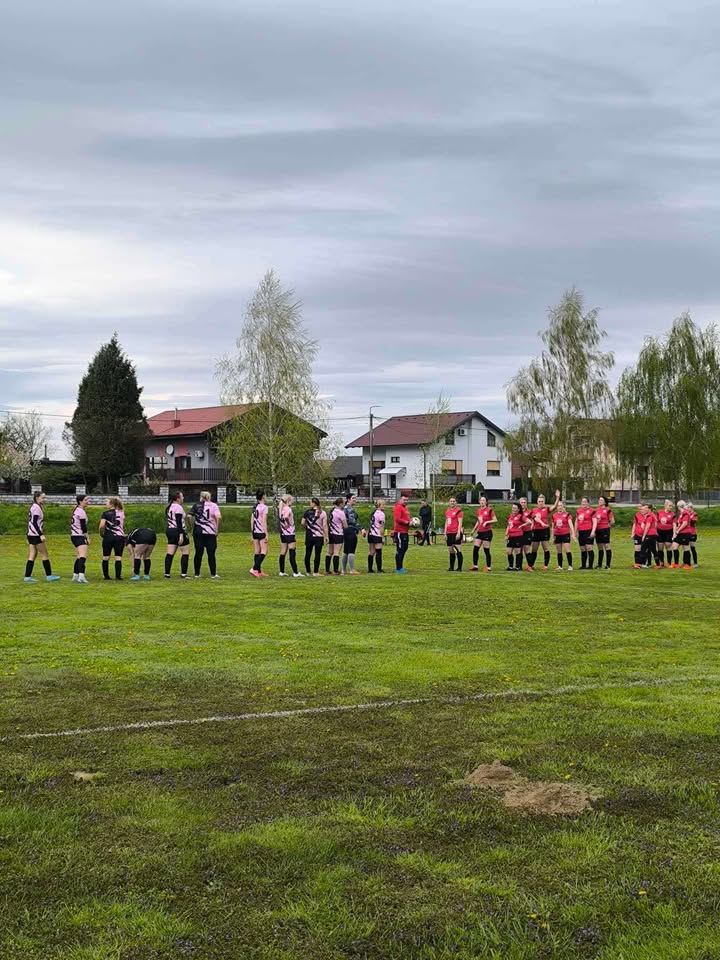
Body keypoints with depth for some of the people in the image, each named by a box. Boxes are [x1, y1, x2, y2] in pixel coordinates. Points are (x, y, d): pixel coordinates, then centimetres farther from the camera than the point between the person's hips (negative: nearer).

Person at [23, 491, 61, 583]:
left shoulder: (33, 507, 17)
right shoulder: (37, 507, -12)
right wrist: (41, 535, -23)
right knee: (44, 554, -1)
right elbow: (34, 523, -20)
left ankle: (27, 577, 2)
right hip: (36, 534, -9)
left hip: (30, 534, 9)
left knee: (32, 556, 6)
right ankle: (49, 576, 4)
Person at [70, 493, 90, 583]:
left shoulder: (76, 510, 15)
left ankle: (75, 576, 21)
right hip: (80, 536, -10)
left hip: (74, 536, 10)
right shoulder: (81, 512, -14)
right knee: (83, 556, -20)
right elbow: (83, 526, -15)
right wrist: (87, 538, -10)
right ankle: (81, 576, -34)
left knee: (79, 557, 17)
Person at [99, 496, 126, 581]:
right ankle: (118, 576, -4)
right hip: (120, 537, 2)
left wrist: (101, 534, 0)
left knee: (106, 558, 10)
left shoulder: (105, 513, -6)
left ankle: (106, 575, 13)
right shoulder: (121, 513, 6)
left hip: (108, 537, -2)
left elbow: (102, 526, -13)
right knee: (118, 558, 0)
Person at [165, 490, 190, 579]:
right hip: (178, 531, -9)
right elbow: (179, 522, -19)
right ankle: (183, 574, -2)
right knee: (185, 552, 0)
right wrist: (181, 535, -22)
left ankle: (167, 573, 4)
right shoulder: (178, 507, -13)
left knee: (170, 553, 6)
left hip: (169, 531, 9)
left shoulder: (169, 507, 15)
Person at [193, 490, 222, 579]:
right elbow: (219, 517, -15)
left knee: (198, 553, 7)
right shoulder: (213, 505, 0)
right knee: (211, 554, 3)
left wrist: (192, 528, 6)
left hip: (198, 532, 2)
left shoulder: (196, 505, 5)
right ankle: (213, 574, 5)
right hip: (210, 533, -2)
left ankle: (197, 574, 10)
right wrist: (217, 529, -6)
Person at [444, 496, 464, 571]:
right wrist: (445, 533, 15)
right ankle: (451, 567, 17)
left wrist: (459, 533, -18)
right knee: (451, 551, 10)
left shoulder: (458, 511, -6)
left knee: (458, 550, -8)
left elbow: (460, 522, -11)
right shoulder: (447, 511, 15)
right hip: (449, 533, 7)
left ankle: (460, 568, -5)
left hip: (456, 533, -7)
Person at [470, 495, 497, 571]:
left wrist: (487, 522, -21)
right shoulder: (479, 510, 12)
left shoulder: (489, 510, -8)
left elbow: (495, 520, -10)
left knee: (486, 550, -4)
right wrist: (474, 530, 21)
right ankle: (475, 565, 10)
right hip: (480, 532, 7)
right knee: (475, 549, 1)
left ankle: (488, 567, 4)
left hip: (487, 532, -7)